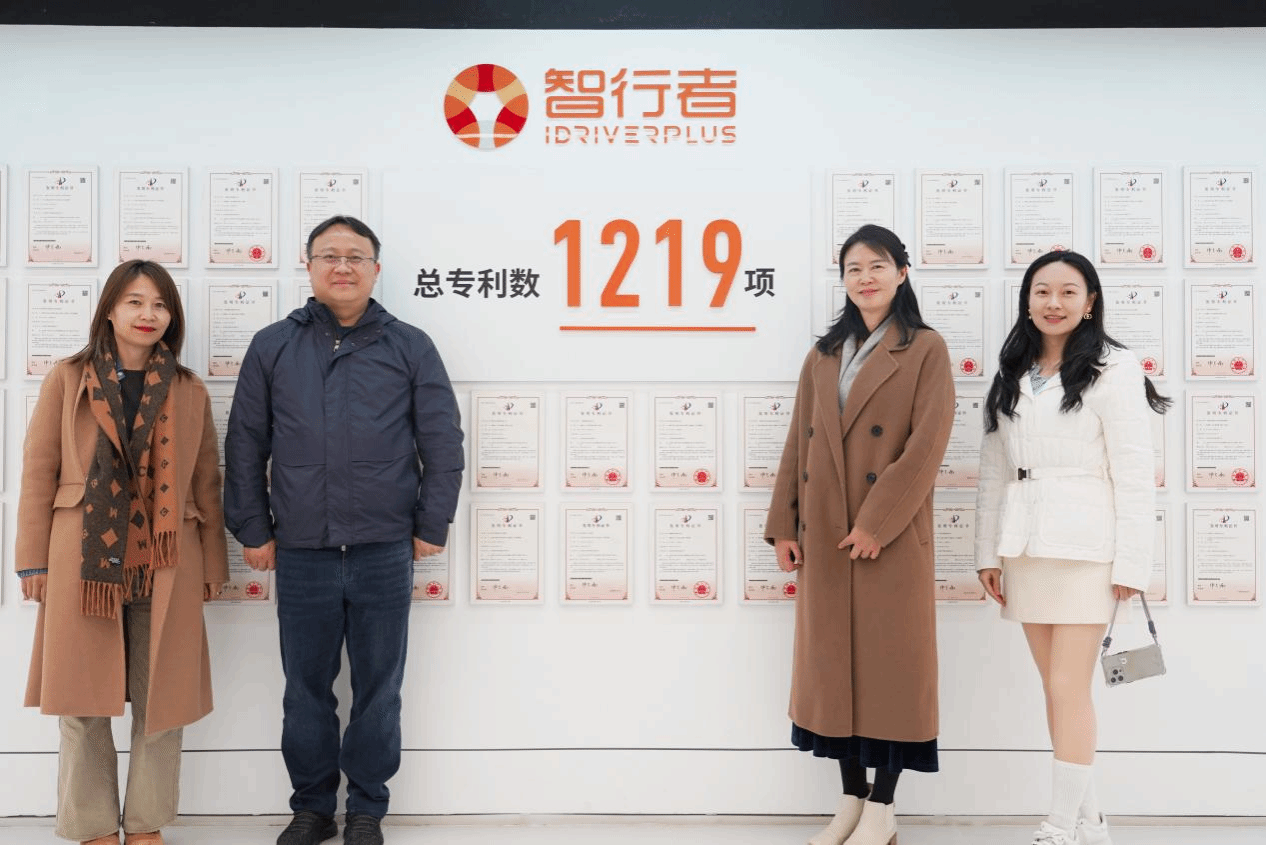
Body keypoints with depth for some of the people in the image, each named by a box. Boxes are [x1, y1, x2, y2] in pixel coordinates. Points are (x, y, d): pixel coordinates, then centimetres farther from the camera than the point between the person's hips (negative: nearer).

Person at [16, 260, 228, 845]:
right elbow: (39, 471, 4)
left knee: (161, 699, 5)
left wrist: (213, 565, 7)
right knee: (82, 700, 4)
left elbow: (206, 483, 9)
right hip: (83, 560, -1)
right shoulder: (68, 380, 5)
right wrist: (34, 560, 0)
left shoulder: (189, 392, 9)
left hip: (165, 565, 1)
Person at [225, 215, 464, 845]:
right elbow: (244, 446, 9)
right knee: (305, 688, 12)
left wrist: (431, 528, 0)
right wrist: (253, 530, 5)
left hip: (385, 553, -1)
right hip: (301, 553, 1)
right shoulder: (272, 348, 7)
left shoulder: (410, 348, 4)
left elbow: (443, 445, 4)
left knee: (378, 689, 9)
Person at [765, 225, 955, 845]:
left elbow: (928, 444, -11)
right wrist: (783, 525, 5)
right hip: (823, 537, 5)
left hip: (894, 536, -5)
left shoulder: (925, 350, -1)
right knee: (833, 659, 8)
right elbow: (798, 443, 11)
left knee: (889, 659, 1)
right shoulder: (823, 356, 14)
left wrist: (877, 523, -16)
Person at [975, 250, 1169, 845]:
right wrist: (988, 552, 8)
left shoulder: (1112, 370, -5)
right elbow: (993, 470, 11)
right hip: (1024, 548, 6)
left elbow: (1133, 473, -8)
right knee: (1056, 688, 10)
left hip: (1085, 548, -5)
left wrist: (1131, 563, -11)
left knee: (1069, 687, -5)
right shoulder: (1011, 376, 13)